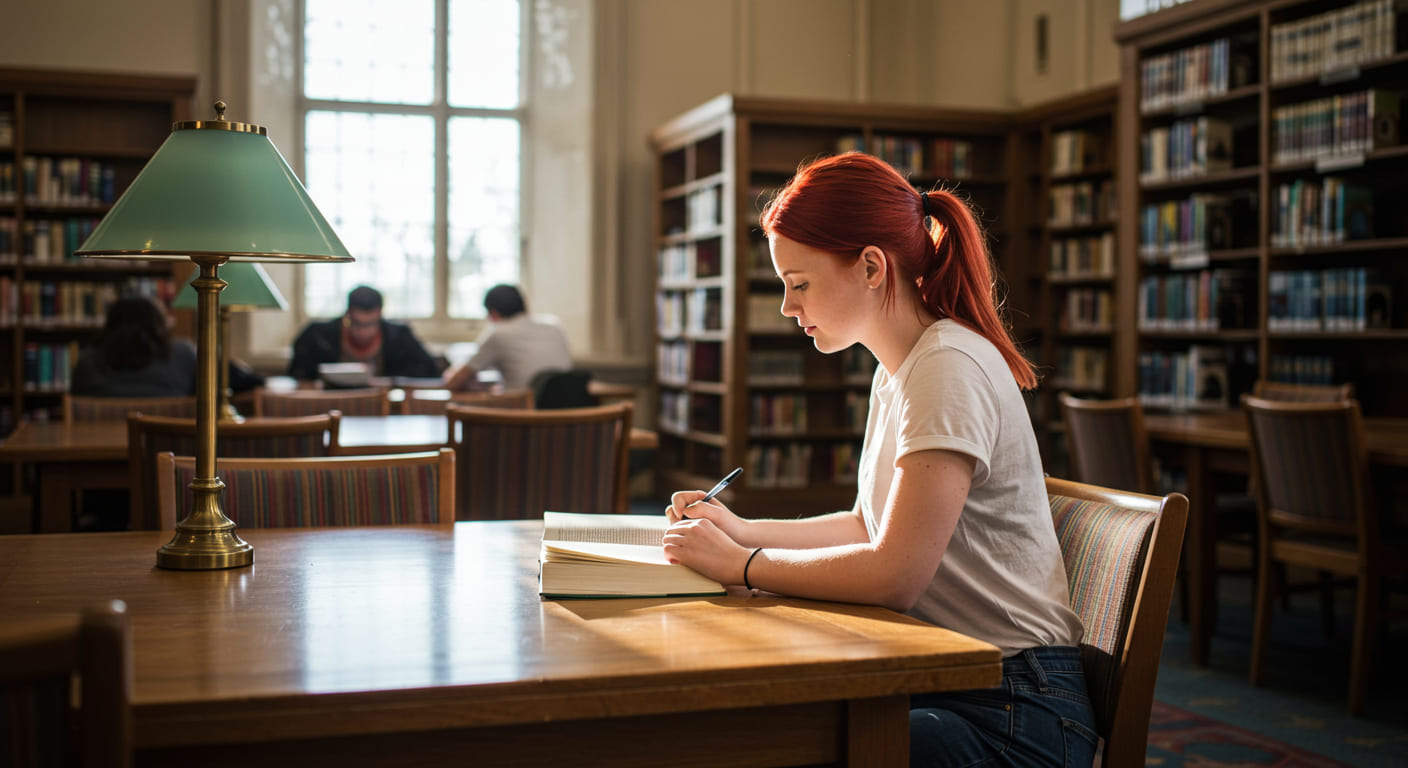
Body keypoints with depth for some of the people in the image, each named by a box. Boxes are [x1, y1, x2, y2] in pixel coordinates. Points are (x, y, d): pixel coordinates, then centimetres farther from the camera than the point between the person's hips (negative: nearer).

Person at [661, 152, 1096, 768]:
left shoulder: (950, 370, -19)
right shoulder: (895, 371, 12)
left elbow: (894, 574, -23)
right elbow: (870, 525, 22)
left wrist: (742, 565, -12)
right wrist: (744, 531, 11)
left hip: (1008, 717, -8)